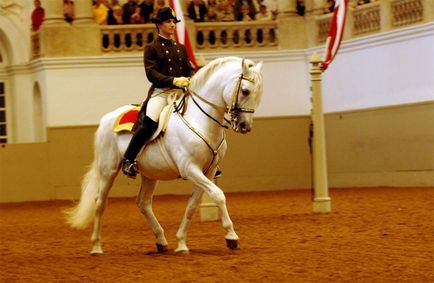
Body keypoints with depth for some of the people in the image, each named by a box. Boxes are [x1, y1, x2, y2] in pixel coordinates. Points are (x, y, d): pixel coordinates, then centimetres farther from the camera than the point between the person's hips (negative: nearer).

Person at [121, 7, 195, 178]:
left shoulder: (181, 48, 20)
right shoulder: (152, 48, 3)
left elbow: (189, 69, 16)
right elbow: (151, 74, -8)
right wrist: (174, 80, -21)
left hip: (180, 93, 6)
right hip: (160, 92, -6)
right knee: (149, 122, -30)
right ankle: (128, 160, -20)